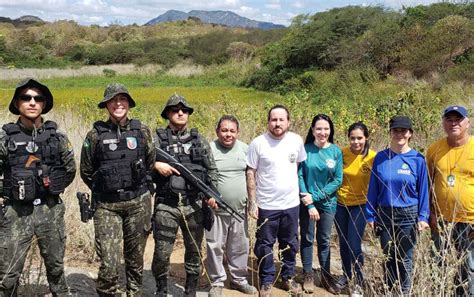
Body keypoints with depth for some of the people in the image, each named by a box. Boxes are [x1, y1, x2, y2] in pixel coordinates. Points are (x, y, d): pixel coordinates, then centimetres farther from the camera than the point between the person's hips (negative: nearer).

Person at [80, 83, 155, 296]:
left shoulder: (142, 132, 2)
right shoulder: (95, 135, -3)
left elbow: (151, 165, 14)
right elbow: (86, 171, 8)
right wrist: (104, 190, 11)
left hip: (138, 203, 2)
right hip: (107, 206, -2)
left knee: (135, 259, 12)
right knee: (108, 264, -8)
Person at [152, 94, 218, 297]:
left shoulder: (199, 140, 9)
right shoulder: (157, 138, 3)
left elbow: (212, 170, 12)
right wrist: (155, 164, -18)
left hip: (194, 205, 2)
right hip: (166, 206, -2)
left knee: (194, 251, 11)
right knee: (162, 253, 1)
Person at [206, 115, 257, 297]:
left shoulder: (245, 149, 3)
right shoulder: (209, 149, -9)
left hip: (239, 209, 4)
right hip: (216, 210, -3)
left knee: (240, 247, 15)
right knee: (215, 247, 6)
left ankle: (239, 279, 32)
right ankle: (217, 282, 22)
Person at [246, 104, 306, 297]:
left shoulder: (296, 141, -2)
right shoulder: (258, 143, -10)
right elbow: (250, 174, -7)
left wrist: (300, 190, 8)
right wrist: (252, 202, -9)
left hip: (291, 203, 3)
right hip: (266, 205, -3)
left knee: (290, 244, 16)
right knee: (265, 245, 9)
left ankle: (288, 277, 34)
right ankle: (267, 281, 25)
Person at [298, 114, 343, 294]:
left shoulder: (336, 151, -6)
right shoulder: (305, 149, -9)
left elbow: (338, 180, -7)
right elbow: (299, 177, -10)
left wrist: (316, 196, -15)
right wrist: (309, 204, -16)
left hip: (327, 203, 1)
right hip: (306, 203, -1)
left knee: (324, 241, 12)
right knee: (307, 239, 9)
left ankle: (326, 276, 25)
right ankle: (308, 275, 23)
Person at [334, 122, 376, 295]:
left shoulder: (373, 157, -13)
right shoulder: (342, 153, -8)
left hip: (360, 205, -3)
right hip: (341, 203, 3)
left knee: (354, 244, -6)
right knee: (343, 243, 15)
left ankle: (359, 281, 15)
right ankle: (346, 275, 36)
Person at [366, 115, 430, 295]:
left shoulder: (417, 159, -4)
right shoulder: (381, 158, 0)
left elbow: (423, 190, -2)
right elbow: (373, 189, 3)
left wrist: (423, 217, -7)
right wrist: (371, 215, 1)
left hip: (408, 215, -2)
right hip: (384, 215, 2)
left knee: (405, 258, 5)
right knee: (389, 257, 12)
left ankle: (404, 292, 21)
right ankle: (389, 291, 26)